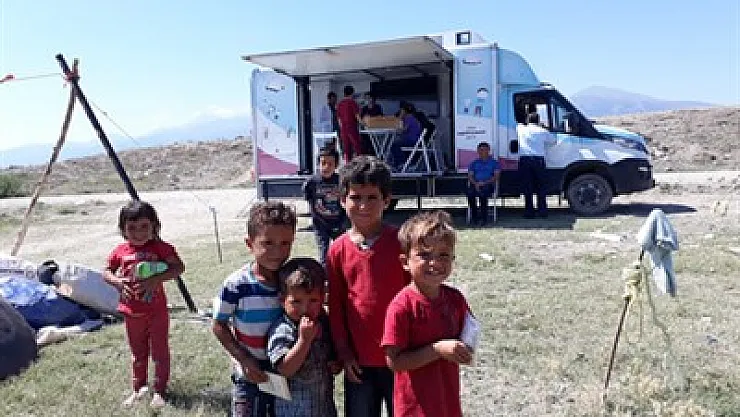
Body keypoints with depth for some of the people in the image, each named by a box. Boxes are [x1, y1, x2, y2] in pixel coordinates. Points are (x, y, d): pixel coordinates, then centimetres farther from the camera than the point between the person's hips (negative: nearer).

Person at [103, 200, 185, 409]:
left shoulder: (160, 247, -12)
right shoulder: (120, 251, -2)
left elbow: (178, 267, -18)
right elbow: (106, 272, 8)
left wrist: (157, 279, -30)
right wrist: (117, 281, -13)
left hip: (157, 311, -3)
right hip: (132, 312, 3)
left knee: (159, 351, 7)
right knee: (137, 353, 19)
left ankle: (159, 390, 20)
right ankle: (138, 388, 34)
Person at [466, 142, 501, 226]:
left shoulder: (494, 162, 14)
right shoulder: (474, 163, 22)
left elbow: (496, 176, 3)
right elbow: (470, 176, 12)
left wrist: (484, 183, -12)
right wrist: (475, 183, -9)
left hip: (488, 185, -2)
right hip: (475, 184, 3)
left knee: (482, 193, -37)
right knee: (470, 193, -32)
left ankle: (483, 217, -29)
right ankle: (474, 217, -23)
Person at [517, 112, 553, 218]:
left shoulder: (521, 129, 6)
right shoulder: (543, 131, 7)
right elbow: (551, 139, 23)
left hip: (524, 160, -1)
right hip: (539, 160, 1)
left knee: (527, 187, 2)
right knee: (541, 186, 9)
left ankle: (529, 212, 2)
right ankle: (542, 211, 10)